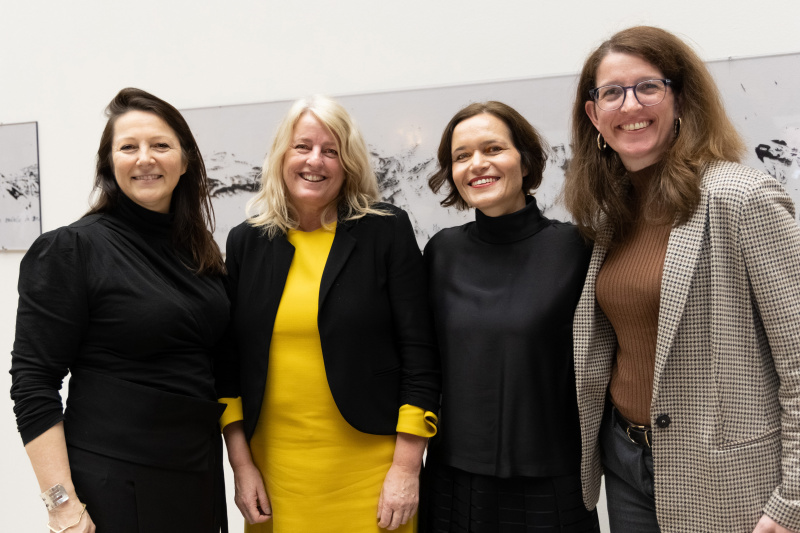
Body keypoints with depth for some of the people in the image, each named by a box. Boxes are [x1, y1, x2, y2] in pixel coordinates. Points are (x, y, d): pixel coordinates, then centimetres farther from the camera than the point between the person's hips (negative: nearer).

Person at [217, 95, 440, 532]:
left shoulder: (387, 232, -4)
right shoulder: (246, 241, 5)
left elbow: (419, 353, -5)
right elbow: (230, 359, 8)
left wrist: (406, 467, -8)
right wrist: (240, 463, 5)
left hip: (368, 463, -2)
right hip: (273, 466, 3)